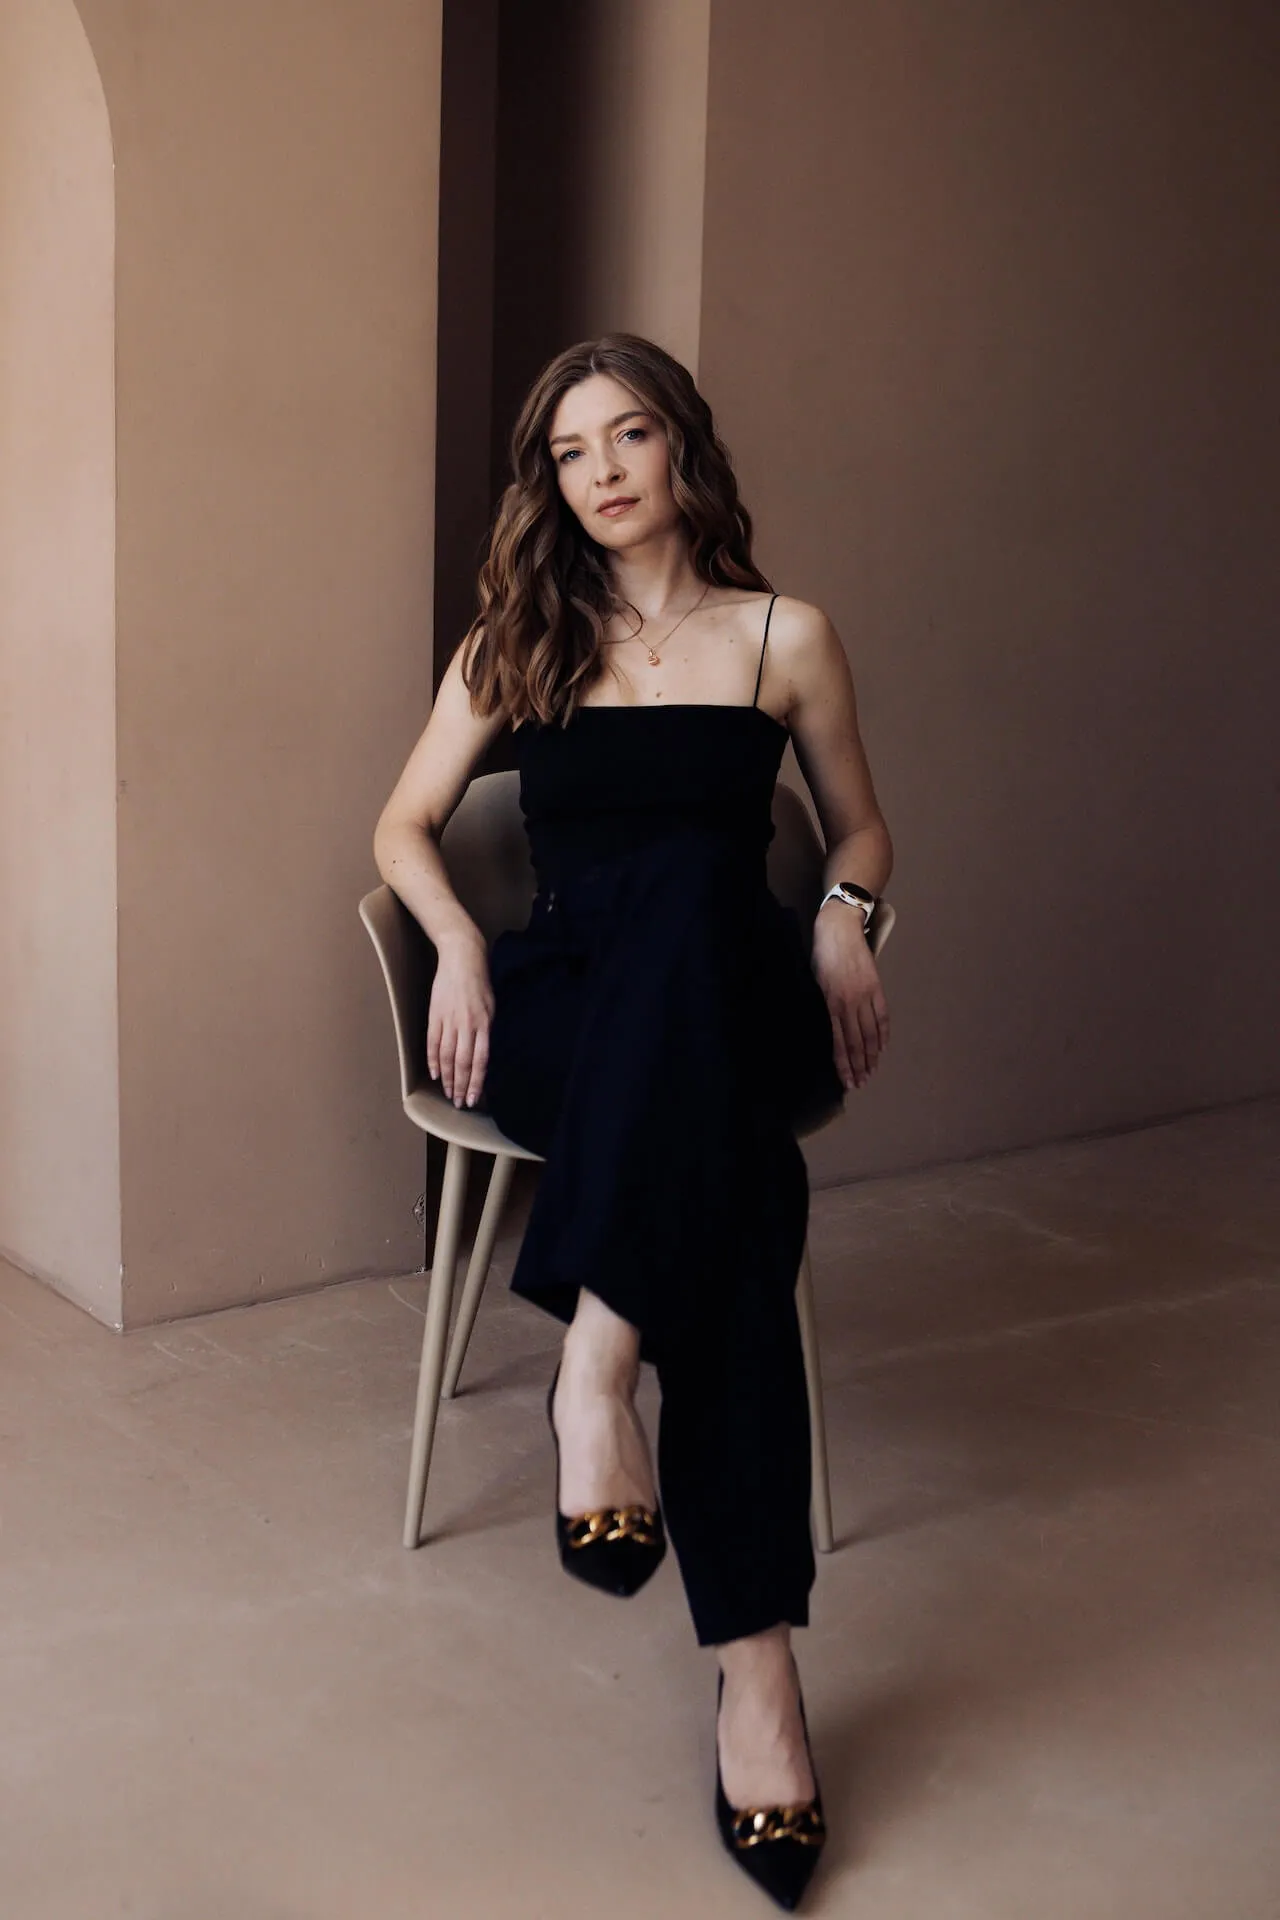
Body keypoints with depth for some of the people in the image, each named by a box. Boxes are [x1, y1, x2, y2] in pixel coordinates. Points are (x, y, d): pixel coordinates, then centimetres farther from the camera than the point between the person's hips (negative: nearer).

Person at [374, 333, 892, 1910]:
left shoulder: (786, 637, 13)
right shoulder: (518, 641, 17)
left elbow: (860, 825, 20)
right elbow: (406, 821, 16)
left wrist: (846, 913, -4)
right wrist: (458, 936, -5)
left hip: (731, 1000, -1)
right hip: (570, 1010, 1)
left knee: (686, 875, -41)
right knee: (738, 1187, -37)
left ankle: (597, 1351, -47)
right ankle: (753, 1648, -41)